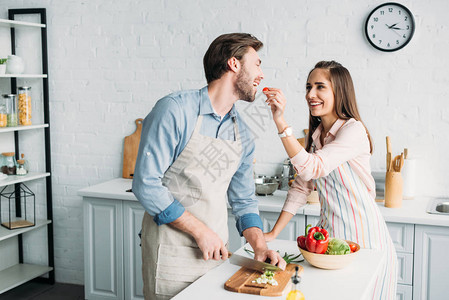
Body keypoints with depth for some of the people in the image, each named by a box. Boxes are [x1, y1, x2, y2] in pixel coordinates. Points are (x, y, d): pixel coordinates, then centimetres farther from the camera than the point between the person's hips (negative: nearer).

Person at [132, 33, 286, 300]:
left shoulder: (242, 133, 7)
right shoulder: (176, 109, -14)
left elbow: (243, 200, 12)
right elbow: (146, 184, -18)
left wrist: (260, 246, -5)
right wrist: (200, 230, -16)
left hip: (216, 253, 6)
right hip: (172, 251, -6)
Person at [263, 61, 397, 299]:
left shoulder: (354, 130, -16)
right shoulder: (315, 135, 8)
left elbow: (311, 168, -28)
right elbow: (301, 186, 8)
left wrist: (280, 121, -32)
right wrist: (274, 233, 2)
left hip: (361, 235, -6)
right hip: (328, 230, 7)